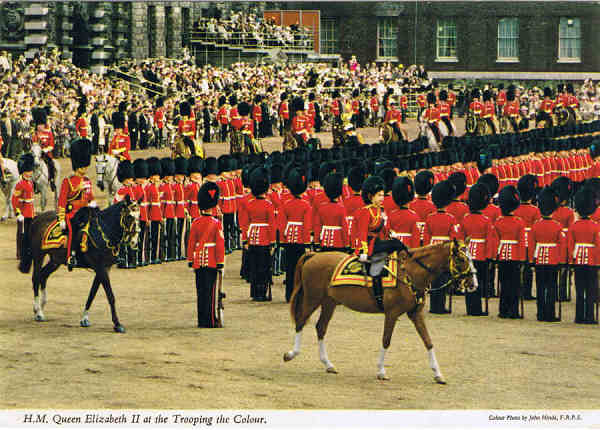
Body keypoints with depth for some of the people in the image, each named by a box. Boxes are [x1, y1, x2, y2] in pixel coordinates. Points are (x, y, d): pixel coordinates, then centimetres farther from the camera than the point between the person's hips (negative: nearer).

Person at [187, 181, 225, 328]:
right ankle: (212, 320, 1)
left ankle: (202, 320, 13)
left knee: (201, 290, 9)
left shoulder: (195, 223, 1)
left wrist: (191, 261, 11)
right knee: (212, 291, 1)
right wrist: (221, 264, -5)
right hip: (212, 261, -3)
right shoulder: (216, 223, -8)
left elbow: (191, 243, 4)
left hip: (199, 261, 3)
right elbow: (220, 244, -9)